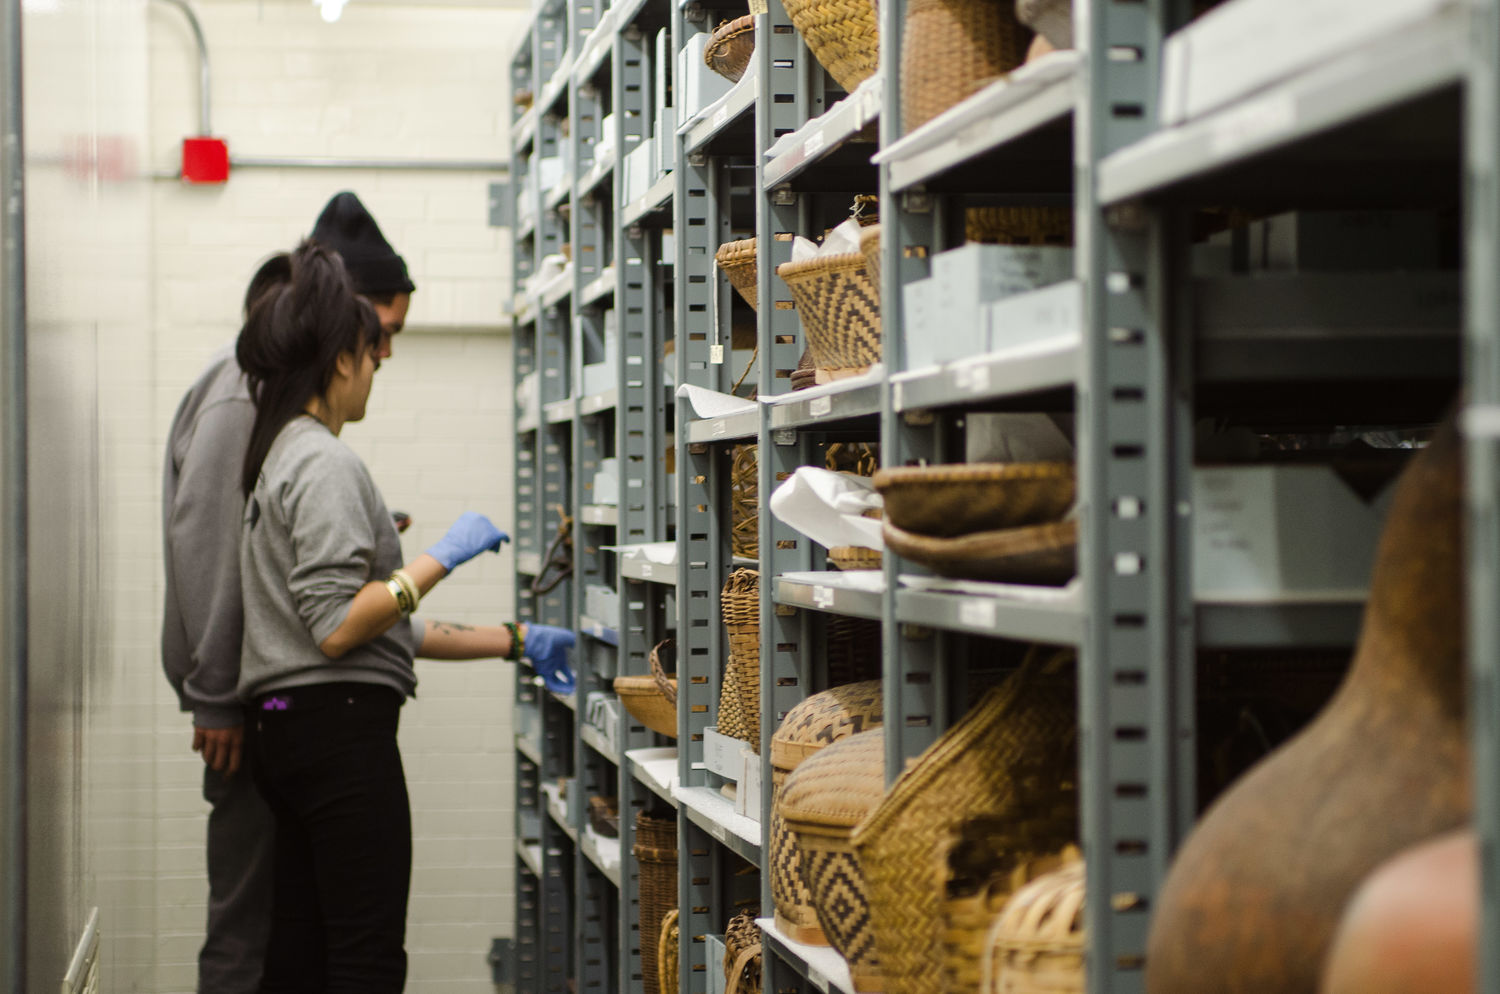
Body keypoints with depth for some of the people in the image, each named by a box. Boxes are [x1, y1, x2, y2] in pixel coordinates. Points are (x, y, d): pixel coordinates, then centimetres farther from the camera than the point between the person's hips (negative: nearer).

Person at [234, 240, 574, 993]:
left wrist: (513, 642, 17)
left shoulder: (284, 455, 19)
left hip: (288, 730, 10)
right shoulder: (325, 463, -12)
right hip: (339, 725, -10)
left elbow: (381, 627, 19)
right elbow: (339, 628, -20)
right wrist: (442, 557, -13)